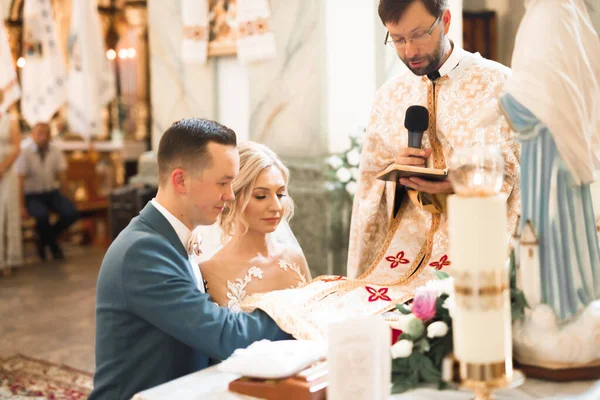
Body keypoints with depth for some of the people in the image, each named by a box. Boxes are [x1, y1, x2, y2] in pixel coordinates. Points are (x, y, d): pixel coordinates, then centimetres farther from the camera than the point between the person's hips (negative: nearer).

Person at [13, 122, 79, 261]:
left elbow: (61, 176, 2)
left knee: (72, 213, -23)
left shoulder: (55, 151, -1)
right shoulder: (25, 153, -11)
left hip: (52, 193, 4)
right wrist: (22, 207, -12)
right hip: (32, 195, -4)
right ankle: (53, 244, -2)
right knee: (42, 215, -36)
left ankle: (44, 240, 4)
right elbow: (20, 181, -10)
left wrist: (64, 200, -5)